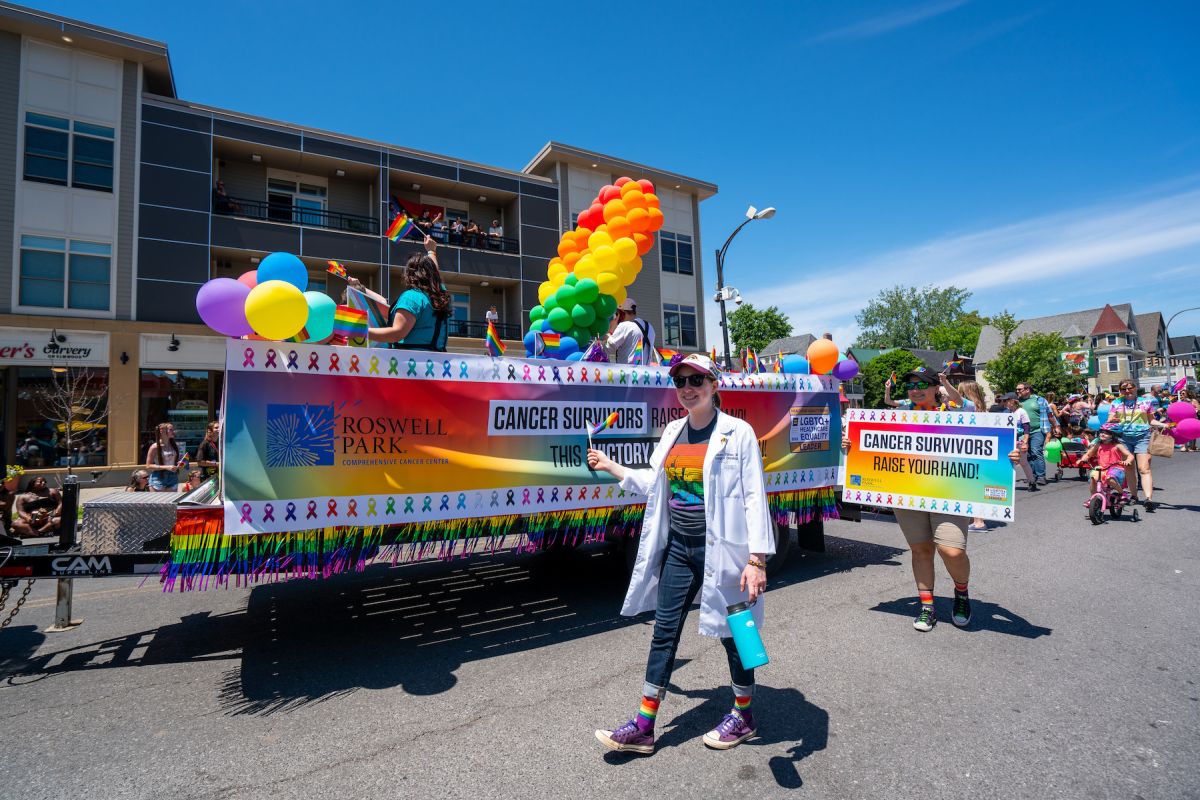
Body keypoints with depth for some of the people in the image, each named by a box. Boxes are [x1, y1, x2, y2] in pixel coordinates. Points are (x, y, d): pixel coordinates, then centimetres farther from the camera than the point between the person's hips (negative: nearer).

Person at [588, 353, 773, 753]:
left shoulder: (738, 433, -11)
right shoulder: (672, 432, 6)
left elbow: (754, 497, -13)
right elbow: (655, 483, 17)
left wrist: (757, 558, -18)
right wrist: (611, 467, 20)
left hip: (720, 549, -5)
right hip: (678, 547, 6)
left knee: (732, 632, 13)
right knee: (664, 632, 10)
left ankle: (744, 714, 38)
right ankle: (643, 727, 22)